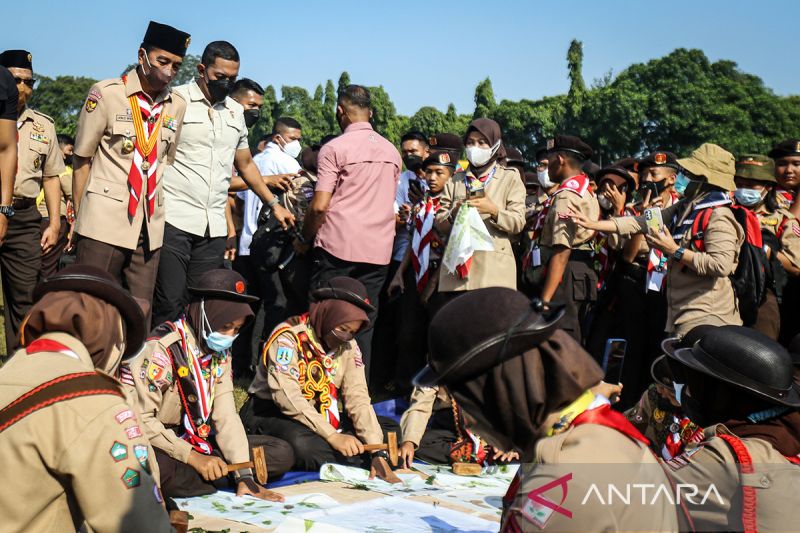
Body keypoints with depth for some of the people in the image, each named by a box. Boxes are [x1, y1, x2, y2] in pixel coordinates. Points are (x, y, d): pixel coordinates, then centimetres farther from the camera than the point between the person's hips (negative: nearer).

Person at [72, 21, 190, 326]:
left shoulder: (178, 106, 8)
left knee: (141, 317, 6)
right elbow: (82, 159, 1)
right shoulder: (106, 94, -3)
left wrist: (160, 214, 12)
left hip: (150, 228, 4)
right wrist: (79, 217, -1)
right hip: (104, 222, -4)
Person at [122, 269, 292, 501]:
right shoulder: (162, 349, -18)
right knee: (157, 466, -42)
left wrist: (245, 477, -13)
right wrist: (192, 457, -26)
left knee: (282, 453, -3)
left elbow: (226, 416, -2)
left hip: (196, 442, 8)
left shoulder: (220, 353, 6)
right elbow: (140, 420, -22)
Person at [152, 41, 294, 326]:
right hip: (173, 220, -5)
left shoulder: (235, 112, 18)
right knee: (169, 307, -9)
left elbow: (245, 164, 28)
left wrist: (274, 204, 23)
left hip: (214, 227, 5)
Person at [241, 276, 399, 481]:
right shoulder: (288, 336, -17)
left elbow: (358, 399, -4)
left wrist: (378, 453, -15)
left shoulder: (348, 346, 2)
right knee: (302, 445, -37)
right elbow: (287, 397, -27)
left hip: (320, 418, 6)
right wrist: (332, 435, -33)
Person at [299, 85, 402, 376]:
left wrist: (305, 239, 3)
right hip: (379, 250, 5)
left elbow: (320, 206, -11)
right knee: (363, 324, 8)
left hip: (338, 246, -5)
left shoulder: (335, 148, -6)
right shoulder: (392, 151, 14)